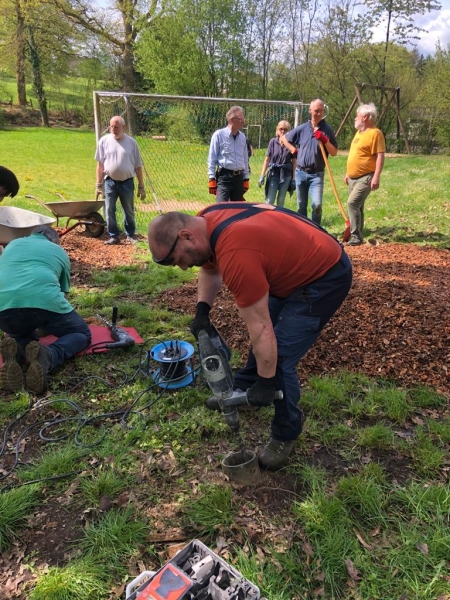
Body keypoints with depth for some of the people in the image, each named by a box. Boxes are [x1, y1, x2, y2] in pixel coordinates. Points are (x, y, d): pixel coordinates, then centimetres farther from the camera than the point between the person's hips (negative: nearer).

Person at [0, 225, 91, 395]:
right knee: (82, 334, 21)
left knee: (22, 335, 35)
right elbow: (64, 290, 36)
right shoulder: (59, 251, 27)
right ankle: (47, 356, -13)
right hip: (45, 302, -3)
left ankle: (16, 353, -4)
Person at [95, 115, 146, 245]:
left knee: (129, 211, 10)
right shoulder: (104, 141, -1)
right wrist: (99, 184, -1)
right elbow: (100, 164, 2)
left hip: (127, 182, 0)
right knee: (110, 211, 2)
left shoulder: (131, 142, -2)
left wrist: (141, 186, 0)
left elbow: (138, 166, 2)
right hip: (110, 182, 1)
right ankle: (114, 236, 14)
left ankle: (130, 235, 26)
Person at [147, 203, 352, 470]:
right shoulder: (206, 222, -6)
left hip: (325, 277, -10)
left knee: (279, 357, -10)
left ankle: (286, 435, 12)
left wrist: (266, 382, -17)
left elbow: (260, 327, -28)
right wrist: (202, 310, 1)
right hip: (297, 266, 10)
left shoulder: (236, 255, -34)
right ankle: (241, 390, 40)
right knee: (263, 341, 20)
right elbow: (210, 268, 14)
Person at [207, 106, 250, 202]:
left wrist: (246, 179, 15)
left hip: (239, 177, 6)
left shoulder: (242, 137, 11)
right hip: (224, 176, -6)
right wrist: (212, 179, -10)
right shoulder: (219, 135, -5)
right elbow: (212, 159, -5)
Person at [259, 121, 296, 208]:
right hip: (274, 173, -1)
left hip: (286, 175, 1)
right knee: (269, 201, -6)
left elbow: (294, 161, 1)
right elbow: (267, 159, 1)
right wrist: (262, 175, -2)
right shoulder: (273, 142, -2)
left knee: (281, 201, 10)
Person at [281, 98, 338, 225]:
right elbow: (284, 138, 16)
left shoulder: (327, 129, 0)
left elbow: (334, 153, -2)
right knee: (301, 205, 9)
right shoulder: (302, 128, 4)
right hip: (300, 172, 2)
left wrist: (325, 140, -16)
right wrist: (294, 150, 5)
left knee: (317, 204, -15)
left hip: (316, 174, -2)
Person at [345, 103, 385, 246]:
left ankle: (356, 236, -16)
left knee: (352, 202, -21)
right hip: (353, 177, 9)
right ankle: (357, 236, 18)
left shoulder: (375, 133, -11)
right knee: (356, 206, 11)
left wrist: (376, 177, -25)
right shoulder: (359, 132, 16)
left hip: (365, 178, -9)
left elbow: (380, 156, -17)